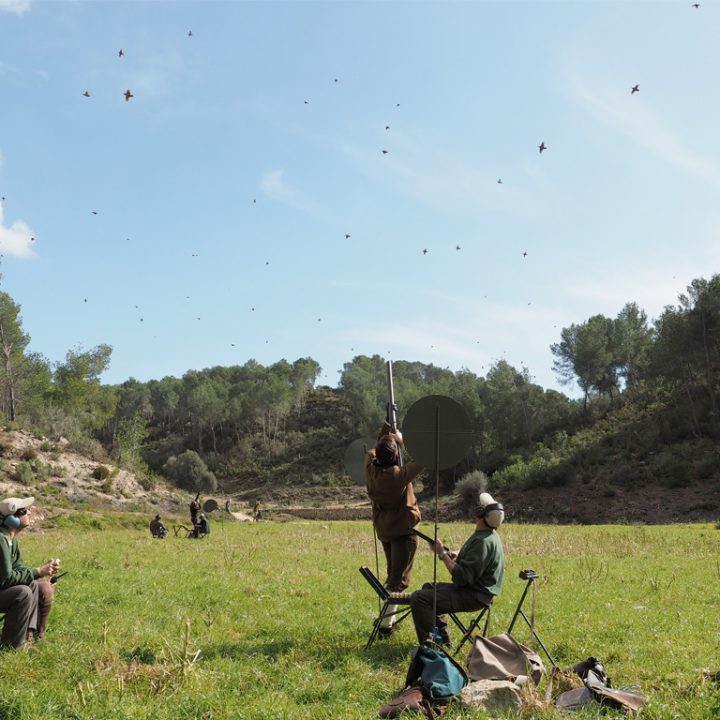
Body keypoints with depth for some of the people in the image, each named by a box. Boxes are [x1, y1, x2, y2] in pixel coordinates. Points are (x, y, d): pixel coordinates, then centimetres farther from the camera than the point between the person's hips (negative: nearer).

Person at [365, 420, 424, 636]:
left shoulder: (371, 469, -8)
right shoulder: (399, 475, -23)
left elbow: (372, 450, 14)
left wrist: (385, 431, 9)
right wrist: (401, 440, -6)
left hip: (384, 529, 7)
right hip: (403, 529, -7)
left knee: (392, 575, 21)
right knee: (398, 580, -3)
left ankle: (388, 618, 23)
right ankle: (385, 624, -7)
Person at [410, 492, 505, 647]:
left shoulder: (483, 542, -25)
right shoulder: (487, 535, 9)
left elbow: (462, 577, -27)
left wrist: (442, 553, -20)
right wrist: (455, 555, 3)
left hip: (475, 596, -11)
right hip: (473, 588, 11)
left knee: (419, 598, -19)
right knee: (428, 587, 27)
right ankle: (442, 637, 25)